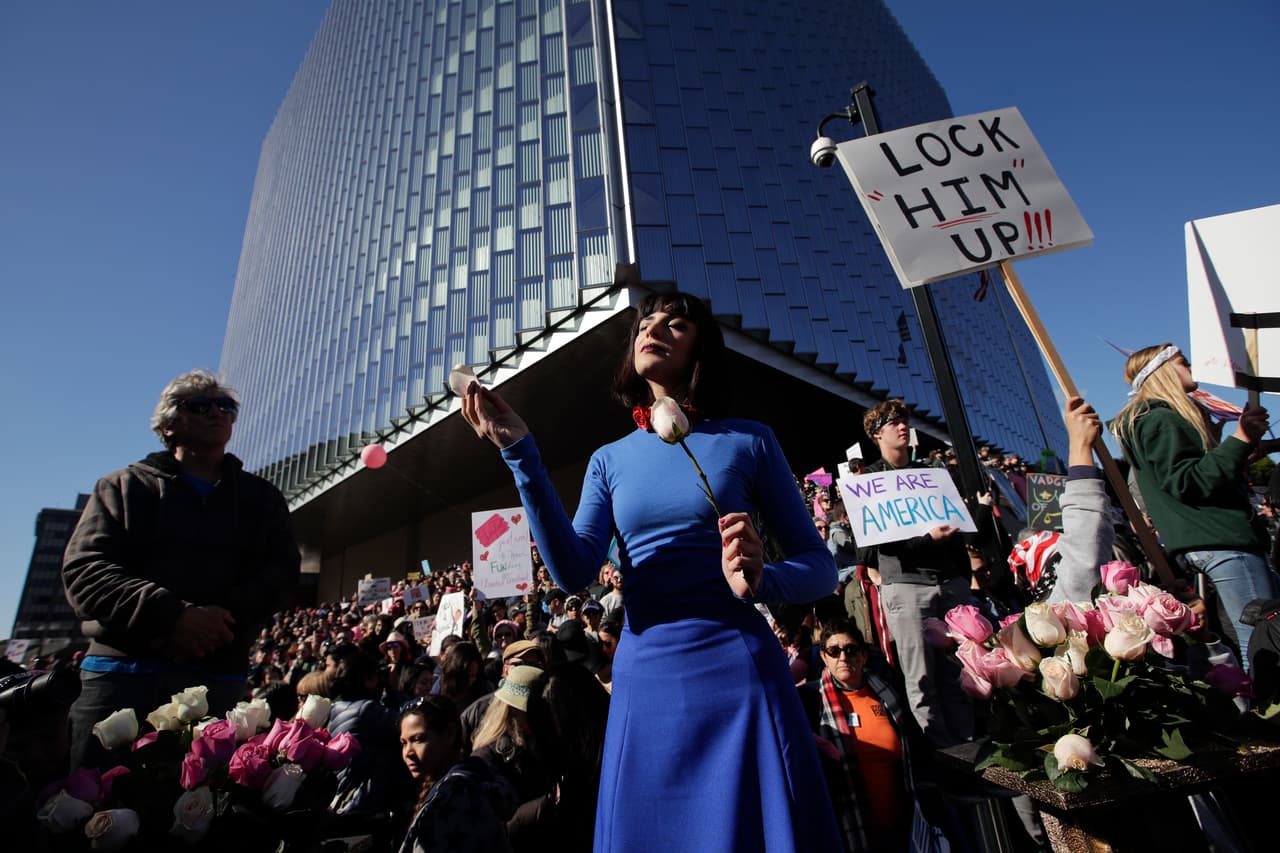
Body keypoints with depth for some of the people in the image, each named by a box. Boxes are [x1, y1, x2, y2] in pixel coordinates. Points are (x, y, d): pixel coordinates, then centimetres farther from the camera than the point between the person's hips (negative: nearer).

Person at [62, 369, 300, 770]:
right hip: (122, 672, 0)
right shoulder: (126, 486, 12)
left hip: (217, 678, 1)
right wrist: (175, 615, -17)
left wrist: (222, 621, -15)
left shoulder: (261, 497, 15)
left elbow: (281, 572, 4)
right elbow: (83, 570, -1)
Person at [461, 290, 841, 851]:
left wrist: (760, 581, -21)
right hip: (644, 678, 3)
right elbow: (574, 572, -5)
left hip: (738, 671, -2)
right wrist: (521, 453, -10)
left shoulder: (748, 440, 1)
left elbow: (819, 565, 2)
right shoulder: (610, 460, 8)